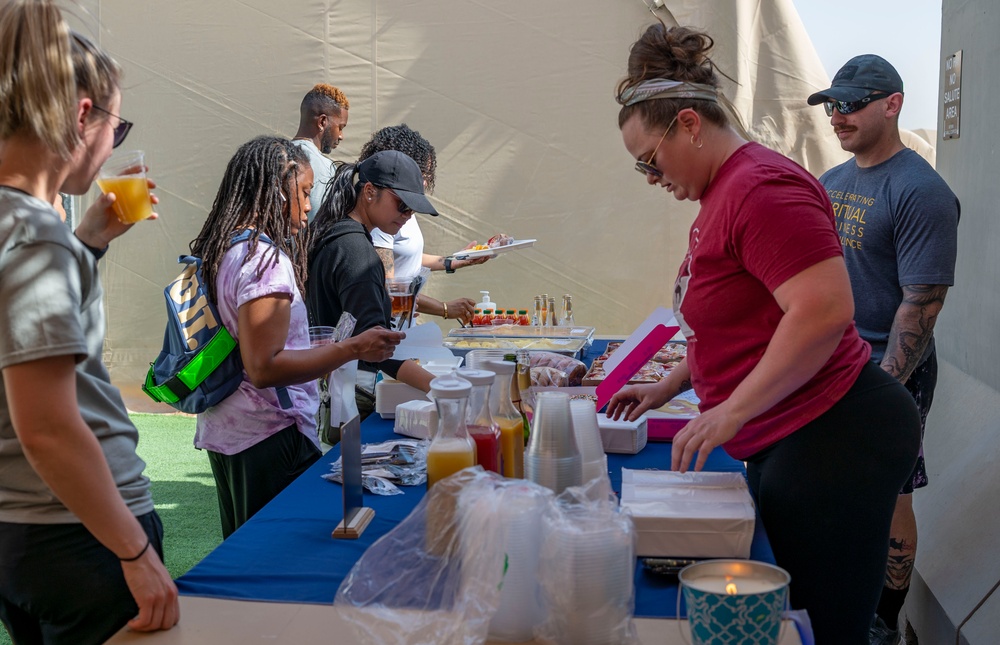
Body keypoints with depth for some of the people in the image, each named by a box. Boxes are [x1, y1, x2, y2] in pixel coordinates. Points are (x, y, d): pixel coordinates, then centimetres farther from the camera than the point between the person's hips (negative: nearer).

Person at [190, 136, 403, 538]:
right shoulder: (265, 257, -19)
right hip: (268, 436, -10)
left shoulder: (219, 251, 10)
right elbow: (264, 367, -23)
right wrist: (353, 349, -25)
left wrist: (316, 351, 19)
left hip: (222, 430, 10)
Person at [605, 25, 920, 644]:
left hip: (831, 436, -10)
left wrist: (731, 411, -23)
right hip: (786, 442, 10)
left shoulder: (761, 187, -16)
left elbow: (824, 309, -26)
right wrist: (668, 387, 21)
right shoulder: (722, 193, 17)